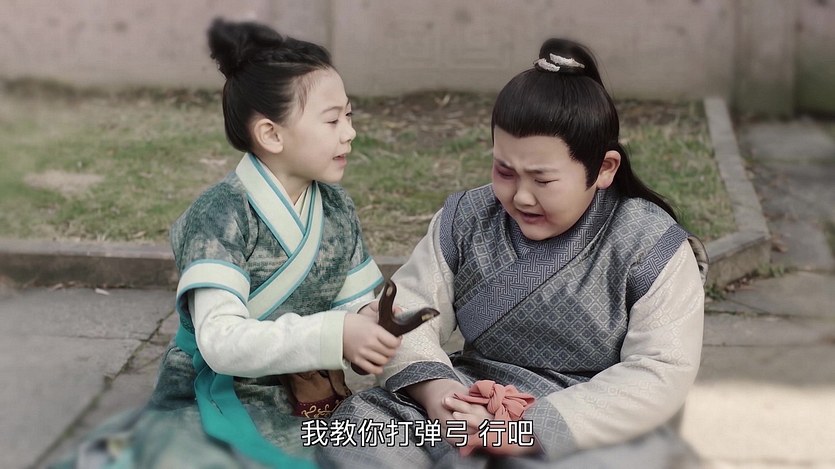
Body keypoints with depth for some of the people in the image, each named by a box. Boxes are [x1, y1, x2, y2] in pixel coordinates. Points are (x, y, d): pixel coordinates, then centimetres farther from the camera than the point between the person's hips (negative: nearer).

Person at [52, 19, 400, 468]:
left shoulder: (338, 208, 4)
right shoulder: (222, 214, -16)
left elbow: (355, 303, 7)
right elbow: (221, 341, -25)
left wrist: (373, 329, -16)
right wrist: (332, 336, -33)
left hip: (304, 399, 6)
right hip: (218, 403, -6)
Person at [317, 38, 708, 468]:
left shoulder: (651, 246, -10)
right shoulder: (466, 219, 2)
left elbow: (661, 374, -18)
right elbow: (408, 310, -1)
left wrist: (534, 428, -26)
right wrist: (434, 389, -24)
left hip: (596, 430, -3)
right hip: (476, 408, 3)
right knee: (354, 427, -21)